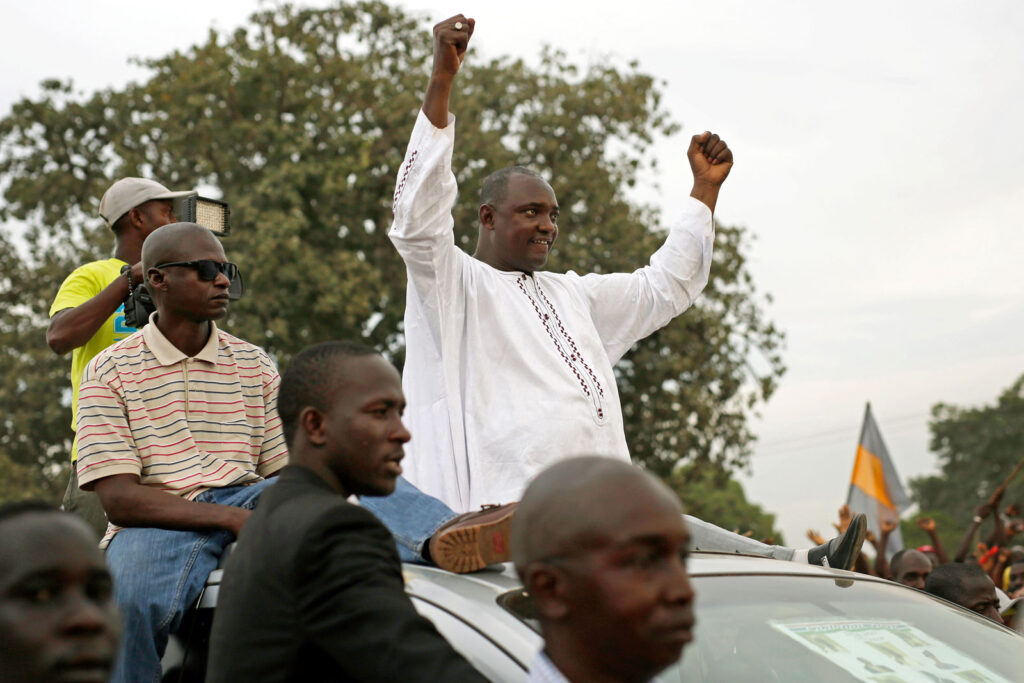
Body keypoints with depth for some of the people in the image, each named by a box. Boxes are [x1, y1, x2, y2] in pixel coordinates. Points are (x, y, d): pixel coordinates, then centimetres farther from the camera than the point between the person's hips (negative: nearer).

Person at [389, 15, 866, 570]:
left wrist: (705, 187, 34)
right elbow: (418, 222, -12)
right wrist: (441, 79, -20)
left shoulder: (572, 295, 30)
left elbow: (665, 286, 38)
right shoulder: (455, 286, 6)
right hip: (516, 518, -8)